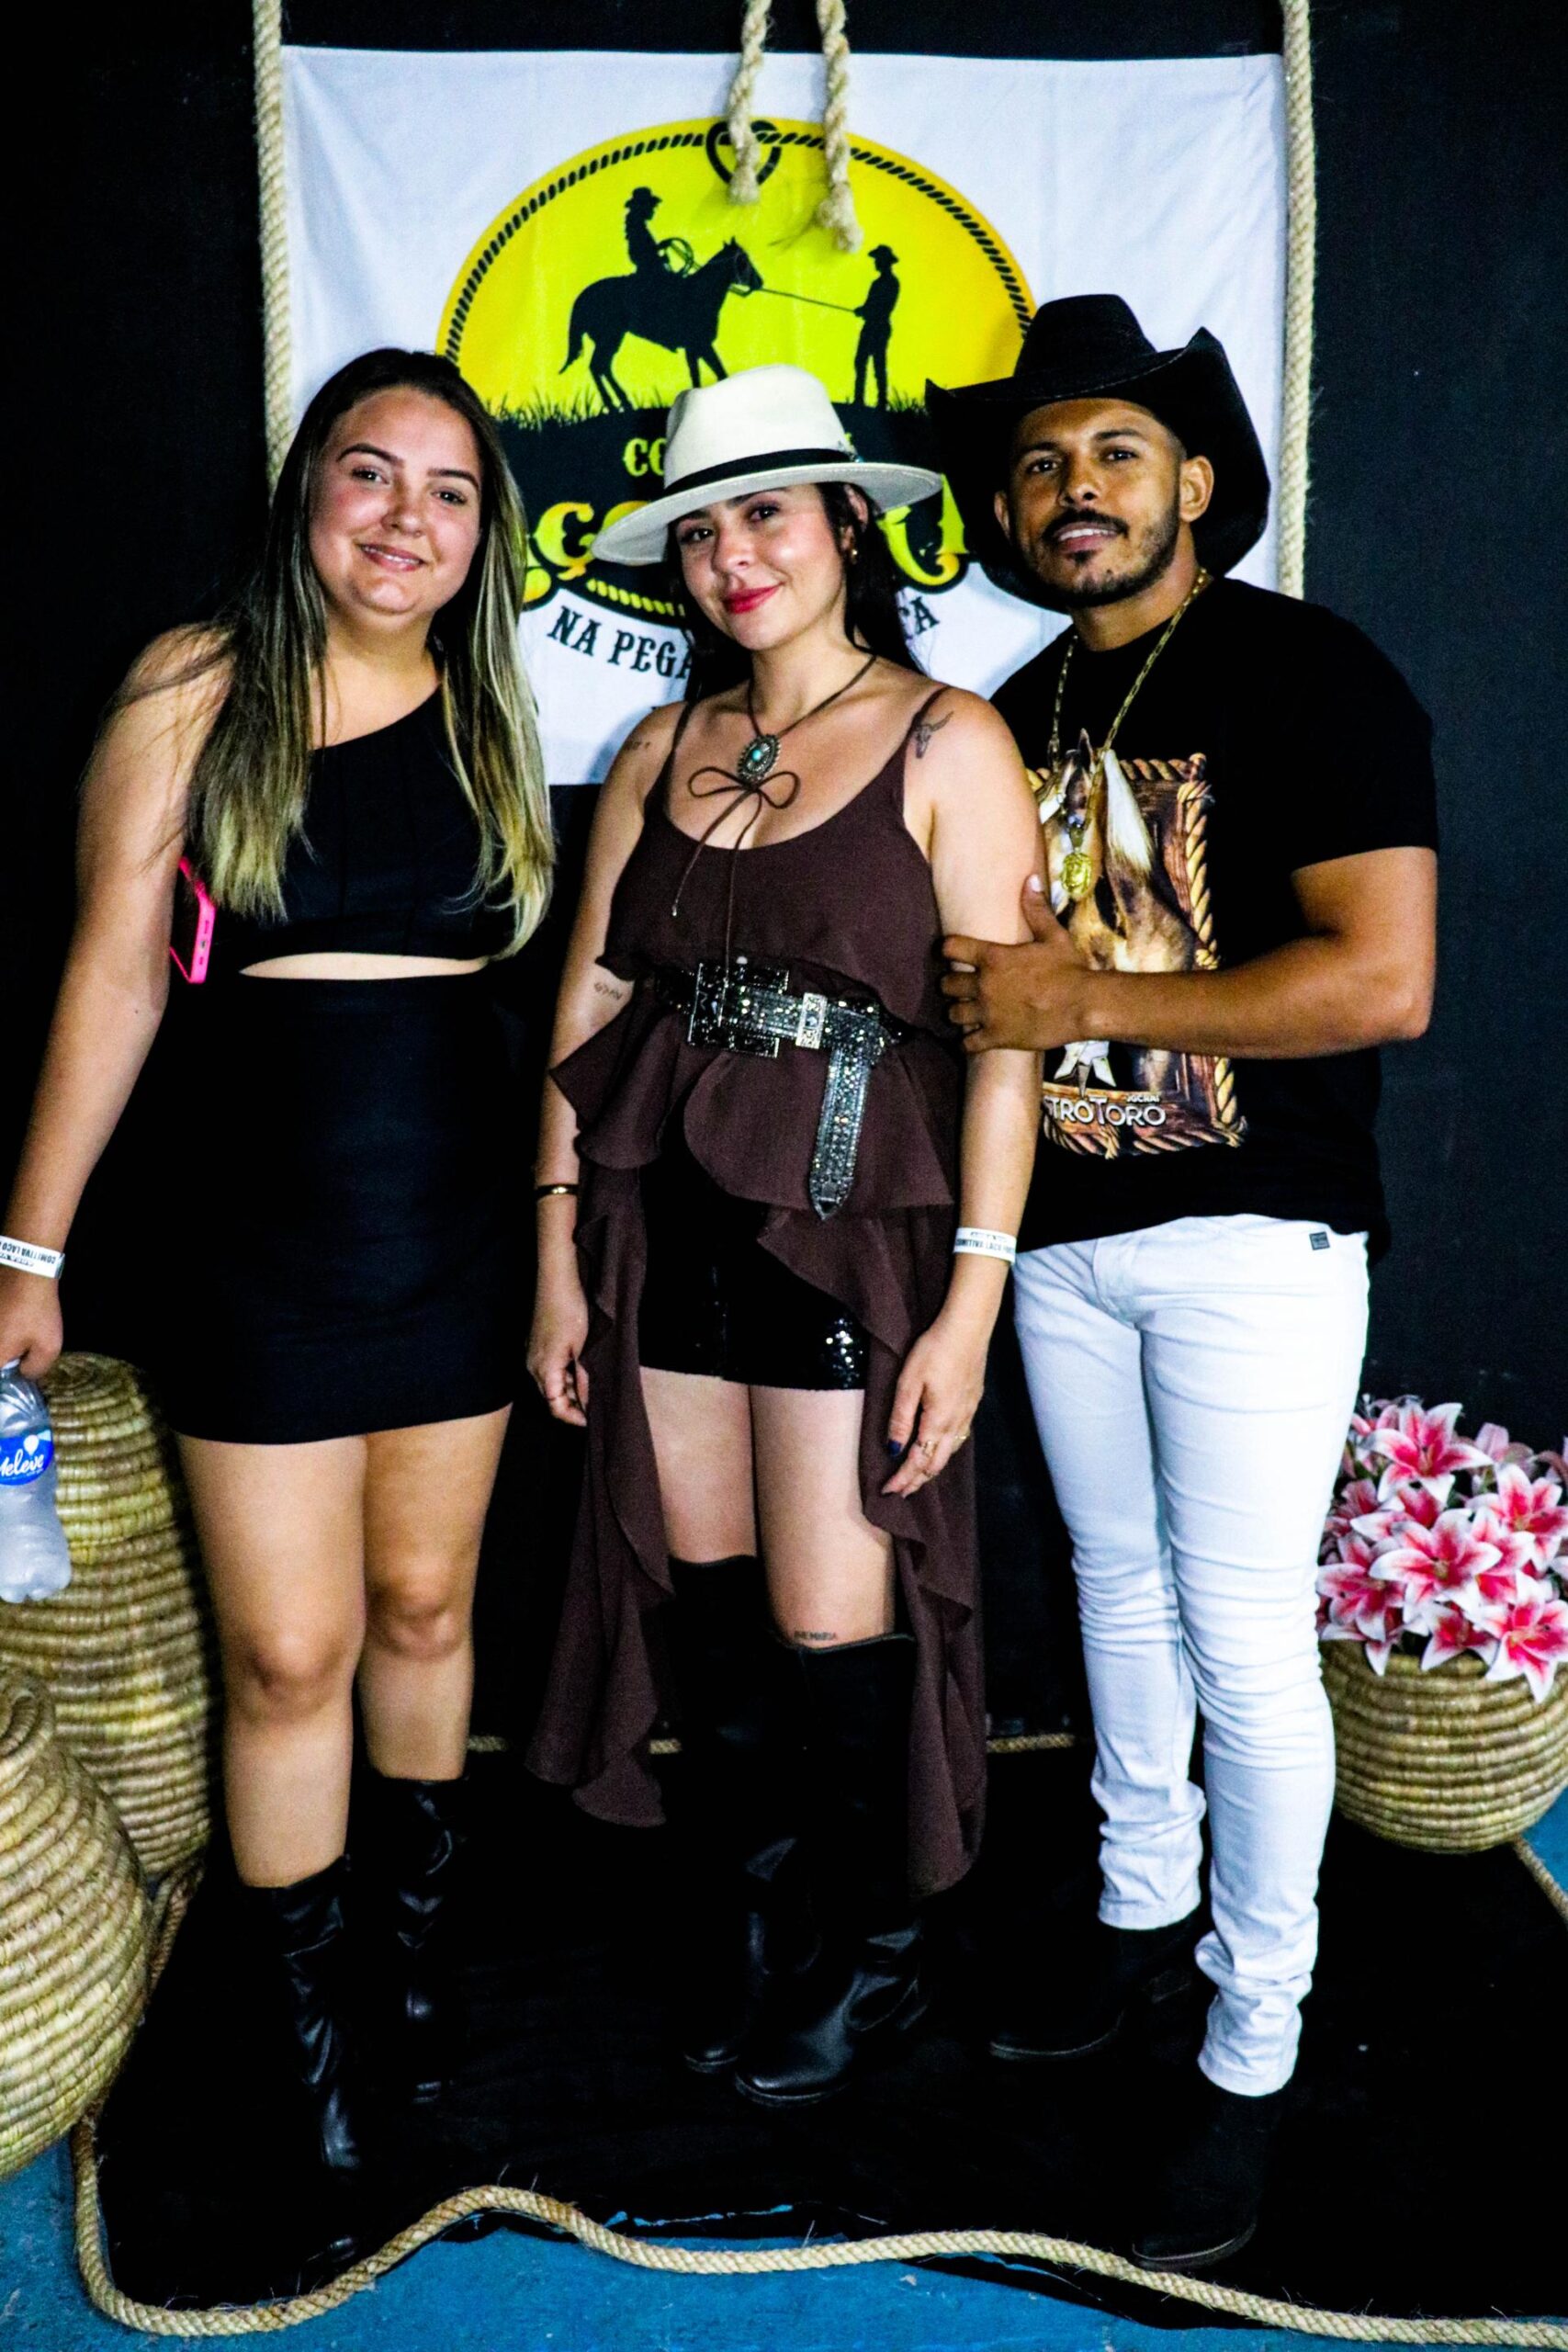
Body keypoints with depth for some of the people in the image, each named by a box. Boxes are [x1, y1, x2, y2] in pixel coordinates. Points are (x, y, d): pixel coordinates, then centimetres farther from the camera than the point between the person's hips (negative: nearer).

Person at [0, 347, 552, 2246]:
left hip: (458, 1236, 3)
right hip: (263, 1243, -3)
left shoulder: (489, 709, 5)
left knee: (423, 1605, 15)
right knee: (288, 1654, 2)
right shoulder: (198, 688, -4)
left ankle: (415, 1945, 38)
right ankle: (310, 2034, 24)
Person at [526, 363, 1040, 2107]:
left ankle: (869, 1959, 31)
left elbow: (1005, 1036, -9)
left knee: (830, 1631, 3)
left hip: (849, 1239, -4)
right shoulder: (660, 751, 10)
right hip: (663, 1226, 5)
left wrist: (972, 1299, -14)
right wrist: (559, 1249, 6)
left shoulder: (948, 746, -4)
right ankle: (739, 1945, 38)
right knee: (707, 1604, 14)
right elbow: (587, 1004, 9)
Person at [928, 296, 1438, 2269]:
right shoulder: (1022, 714, 11)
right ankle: (1143, 1907, 38)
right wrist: (983, 1005, 1)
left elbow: (1382, 981, -21)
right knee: (1117, 1590, 17)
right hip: (1063, 1235, 7)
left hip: (1251, 1237, -6)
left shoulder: (1307, 675, -10)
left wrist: (1079, 1002, -19)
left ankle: (1252, 2048, 18)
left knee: (1241, 1645, 0)